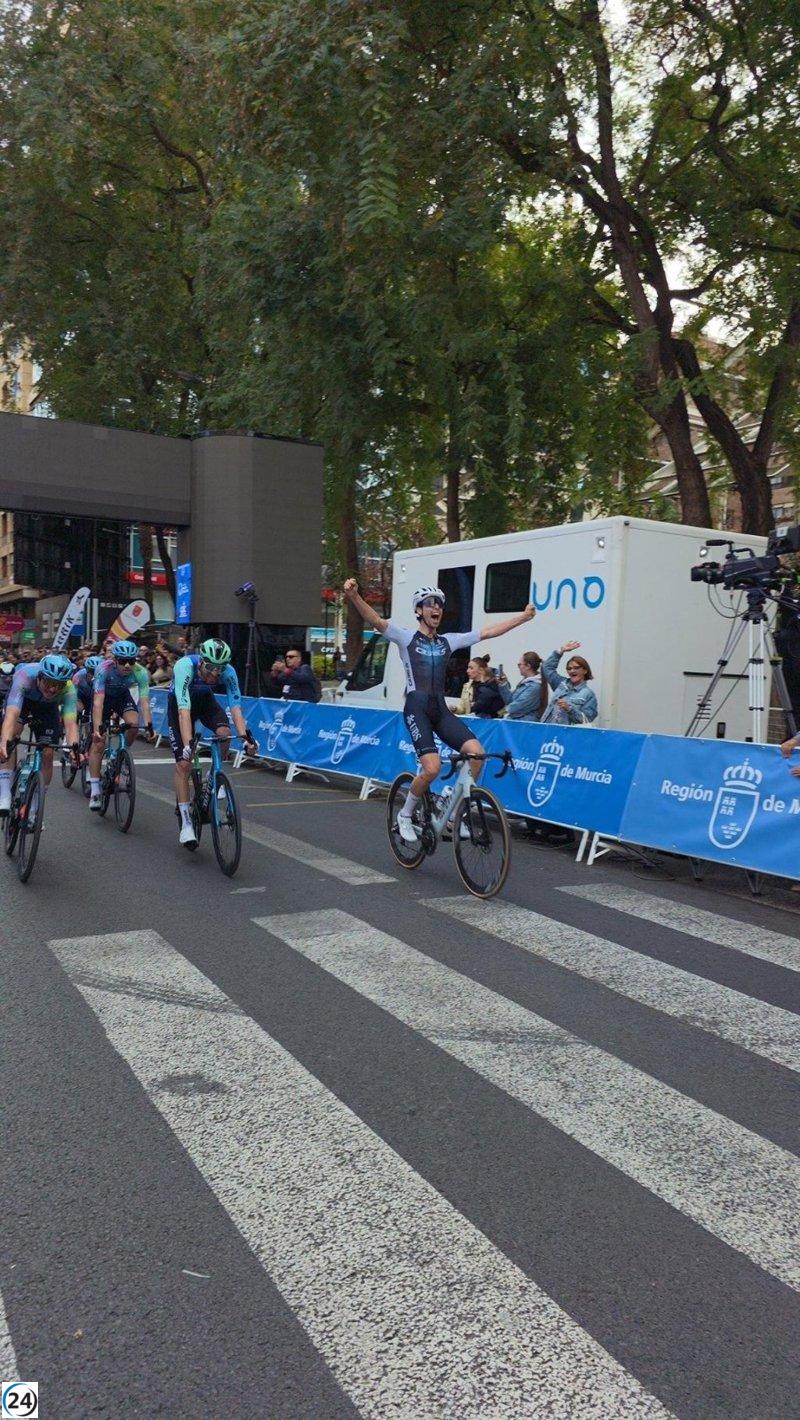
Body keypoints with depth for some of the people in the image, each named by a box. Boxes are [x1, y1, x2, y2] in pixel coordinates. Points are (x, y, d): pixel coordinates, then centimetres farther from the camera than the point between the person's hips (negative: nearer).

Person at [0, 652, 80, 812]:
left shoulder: (69, 689, -37)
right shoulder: (25, 676, -43)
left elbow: (70, 723, -45)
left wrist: (75, 748, -64)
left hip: (47, 706, 2)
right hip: (22, 698, -1)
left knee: (47, 754, -6)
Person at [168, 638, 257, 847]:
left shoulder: (228, 672, -28)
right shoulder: (185, 666, -38)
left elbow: (236, 708, -32)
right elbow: (184, 711, -44)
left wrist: (246, 737, -45)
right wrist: (188, 744, -54)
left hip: (205, 700, 3)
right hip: (180, 704, -3)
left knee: (224, 733, -29)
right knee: (183, 763, -13)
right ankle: (186, 822, -4)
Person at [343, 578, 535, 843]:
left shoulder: (448, 641, 15)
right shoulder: (406, 638, 1)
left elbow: (489, 632, 19)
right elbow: (375, 621, -16)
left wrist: (524, 616, 20)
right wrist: (354, 596, -34)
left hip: (441, 710, 5)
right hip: (417, 709, -5)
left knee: (476, 752, -16)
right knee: (432, 767, -21)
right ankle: (405, 816, 5)